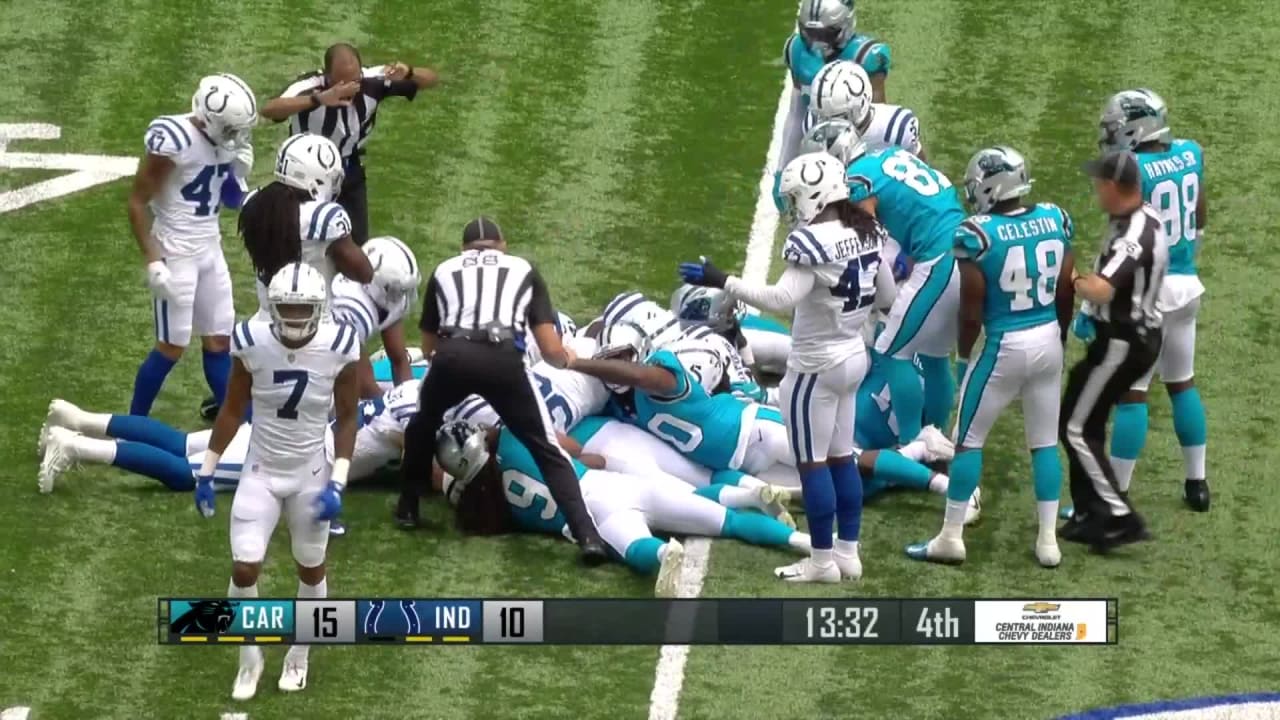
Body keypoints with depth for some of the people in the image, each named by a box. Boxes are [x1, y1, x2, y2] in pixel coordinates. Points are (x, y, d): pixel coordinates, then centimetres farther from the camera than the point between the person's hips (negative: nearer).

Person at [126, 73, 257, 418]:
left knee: (219, 340, 10)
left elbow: (232, 201, 13)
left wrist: (239, 170, -8)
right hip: (176, 254, -7)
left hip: (210, 249, 7)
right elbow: (138, 203, -16)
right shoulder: (173, 140, -23)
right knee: (171, 347, -2)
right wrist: (153, 261, -19)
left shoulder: (223, 141, 0)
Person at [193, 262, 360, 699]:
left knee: (311, 568, 14)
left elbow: (347, 419, -6)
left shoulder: (338, 348, -18)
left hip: (310, 475, 0)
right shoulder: (252, 343, -16)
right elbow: (232, 410, -2)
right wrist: (206, 471, 2)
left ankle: (299, 654, 37)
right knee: (244, 569, -7)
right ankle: (250, 658, 17)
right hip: (261, 472, 0)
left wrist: (337, 483, -13)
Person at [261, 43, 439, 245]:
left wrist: (408, 73, -37)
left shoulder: (371, 82, -21)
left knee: (357, 247, 6)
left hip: (350, 175, 3)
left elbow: (431, 79, -12)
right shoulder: (309, 87, -31)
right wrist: (318, 99, -64)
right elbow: (269, 110, -51)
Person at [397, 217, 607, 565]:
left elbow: (429, 347, 41)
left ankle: (408, 507, 41)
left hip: (452, 356, 1)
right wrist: (567, 358, 46)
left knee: (424, 425, 35)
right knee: (547, 450, 12)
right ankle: (587, 535, -1)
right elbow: (551, 350, 22)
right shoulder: (523, 271, 28)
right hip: (503, 359, -1)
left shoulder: (444, 272, 31)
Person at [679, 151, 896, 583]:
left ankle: (823, 561, 7)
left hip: (817, 365, -8)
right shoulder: (866, 233, 2)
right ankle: (848, 553, 20)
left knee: (813, 462, 2)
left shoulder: (812, 242, -24)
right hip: (854, 356, 8)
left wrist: (721, 282, -32)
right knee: (841, 457, 16)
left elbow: (781, 299, -33)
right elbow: (886, 296, 10)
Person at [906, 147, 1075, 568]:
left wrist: (963, 356, 3)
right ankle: (1048, 540, 16)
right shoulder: (1054, 221, -2)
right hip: (1048, 342, 5)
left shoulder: (980, 236, -18)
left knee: (969, 440, 9)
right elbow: (1066, 293, 7)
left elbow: (971, 310, -12)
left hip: (1005, 347, -5)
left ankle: (951, 538, 14)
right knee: (1045, 442, 14)